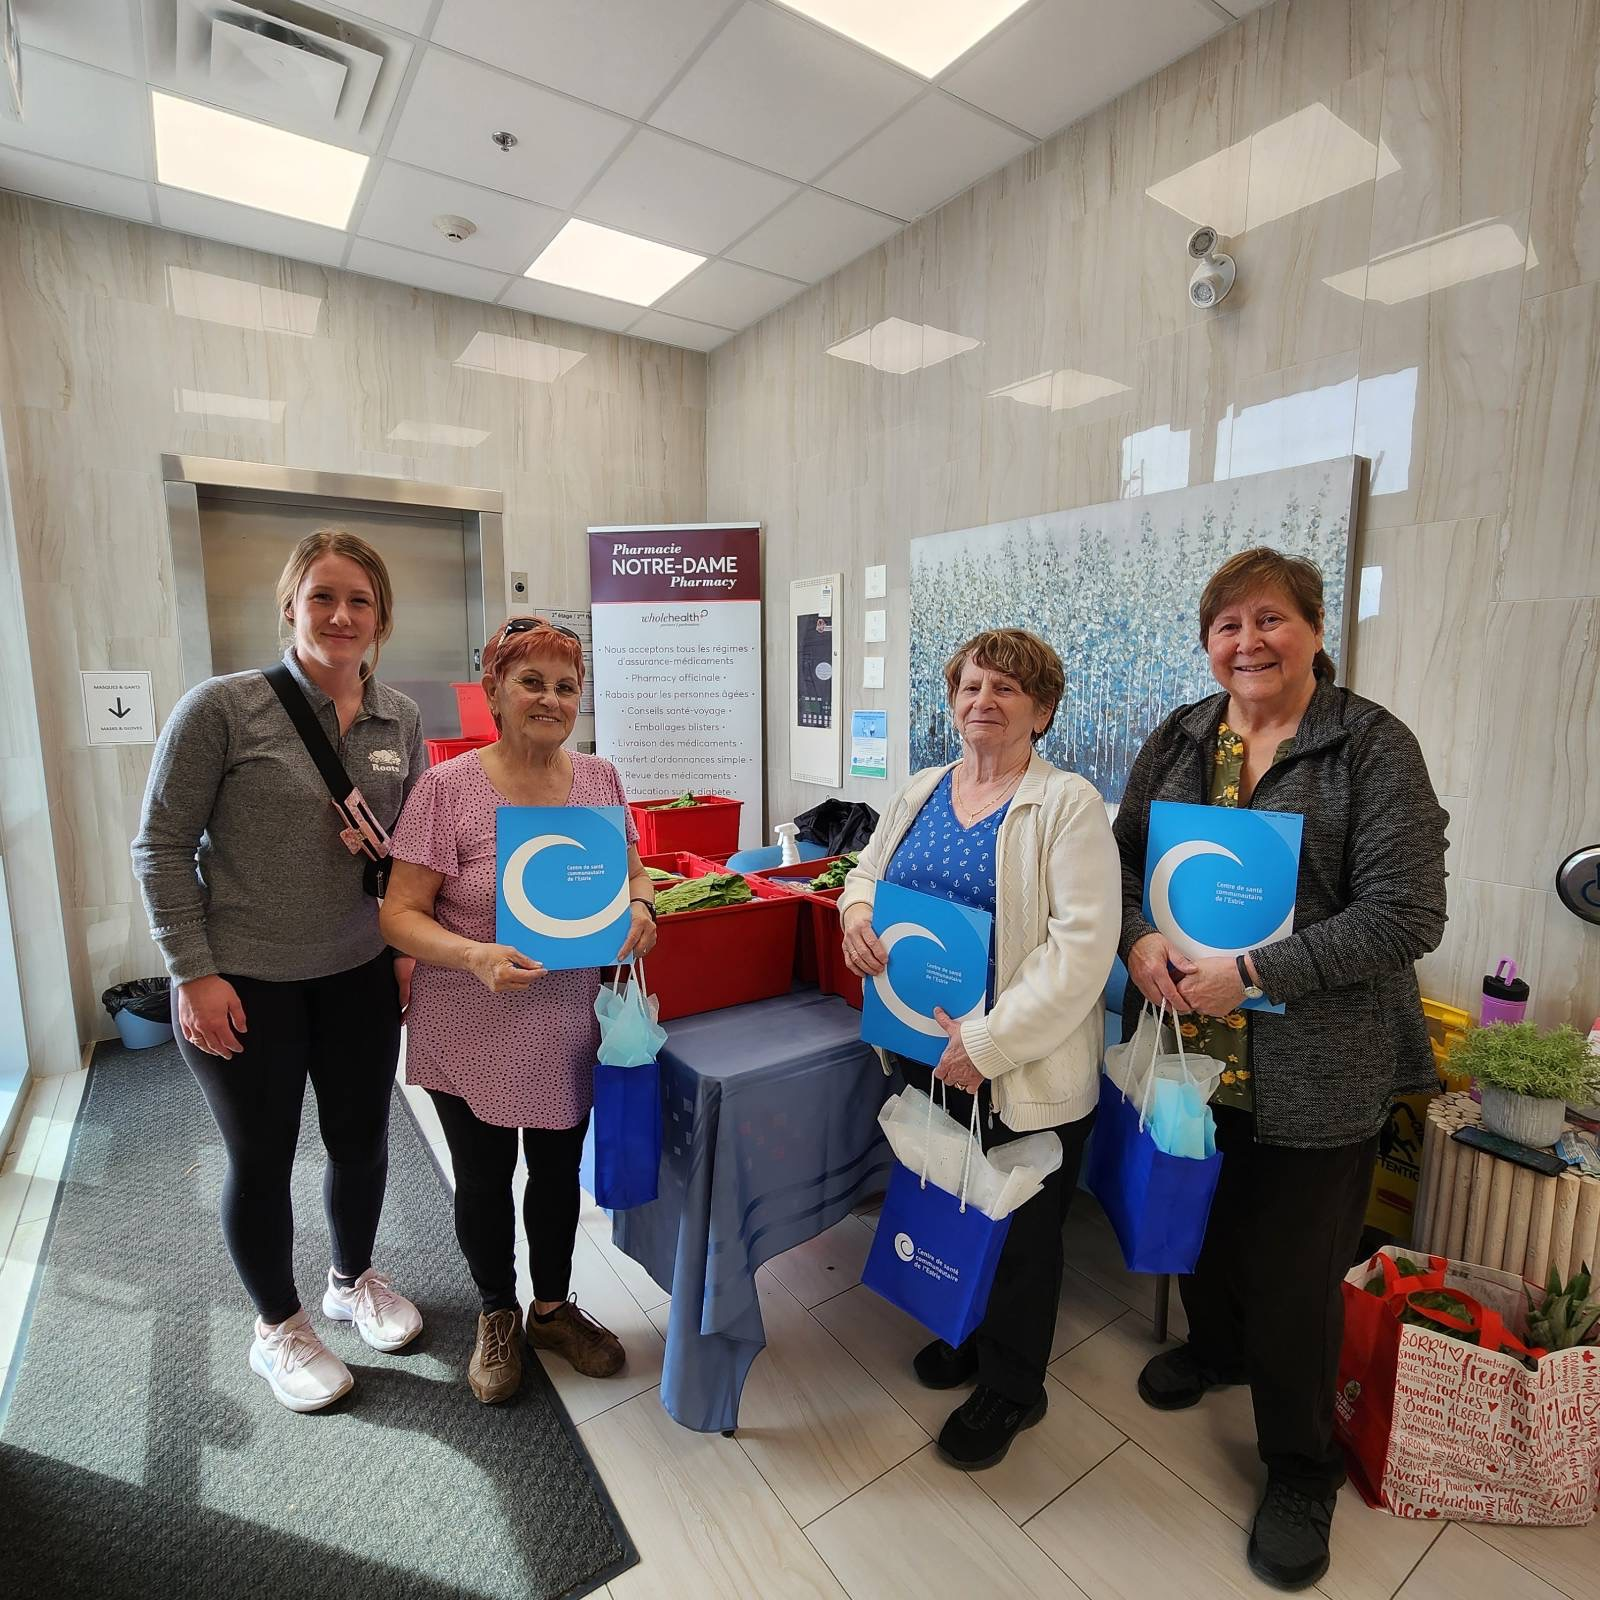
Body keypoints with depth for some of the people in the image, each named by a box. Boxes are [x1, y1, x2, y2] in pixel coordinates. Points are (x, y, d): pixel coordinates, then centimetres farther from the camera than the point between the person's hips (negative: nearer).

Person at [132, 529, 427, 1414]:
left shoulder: (400, 719, -1)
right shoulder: (221, 708, -13)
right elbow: (161, 846, -9)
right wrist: (195, 973, -12)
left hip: (361, 976, 4)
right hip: (243, 982, -3)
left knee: (361, 1140, 17)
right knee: (262, 1159, 13)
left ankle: (353, 1279, 46)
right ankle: (277, 1327, 39)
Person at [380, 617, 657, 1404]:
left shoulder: (599, 778, -2)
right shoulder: (448, 787, -15)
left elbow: (633, 871, 8)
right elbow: (401, 914, -14)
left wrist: (641, 906, -14)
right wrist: (476, 958, -31)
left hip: (568, 1026, 4)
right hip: (474, 1034, -3)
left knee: (558, 1169, 20)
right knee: (484, 1178, 17)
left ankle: (553, 1308, 46)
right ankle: (497, 1316, 44)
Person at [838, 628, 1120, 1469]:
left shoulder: (1069, 804, -15)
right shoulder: (922, 790, 4)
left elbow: (1083, 944, -21)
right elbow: (870, 866, 17)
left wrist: (987, 1043, -23)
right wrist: (857, 907, -7)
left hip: (1024, 1069, -5)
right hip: (924, 1052, 6)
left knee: (1019, 1232, 16)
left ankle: (1009, 1390, 42)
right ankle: (967, 1333, 53)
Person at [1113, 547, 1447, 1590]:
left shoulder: (1373, 746, -11)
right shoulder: (1178, 740, 3)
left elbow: (1405, 915, -17)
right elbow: (1124, 856, 7)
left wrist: (1251, 973, -21)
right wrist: (1138, 938, -12)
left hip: (1315, 1071, -4)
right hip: (1189, 1048, 5)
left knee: (1292, 1269, 11)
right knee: (1200, 1220, 24)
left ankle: (1302, 1468, 37)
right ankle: (1215, 1347, 55)